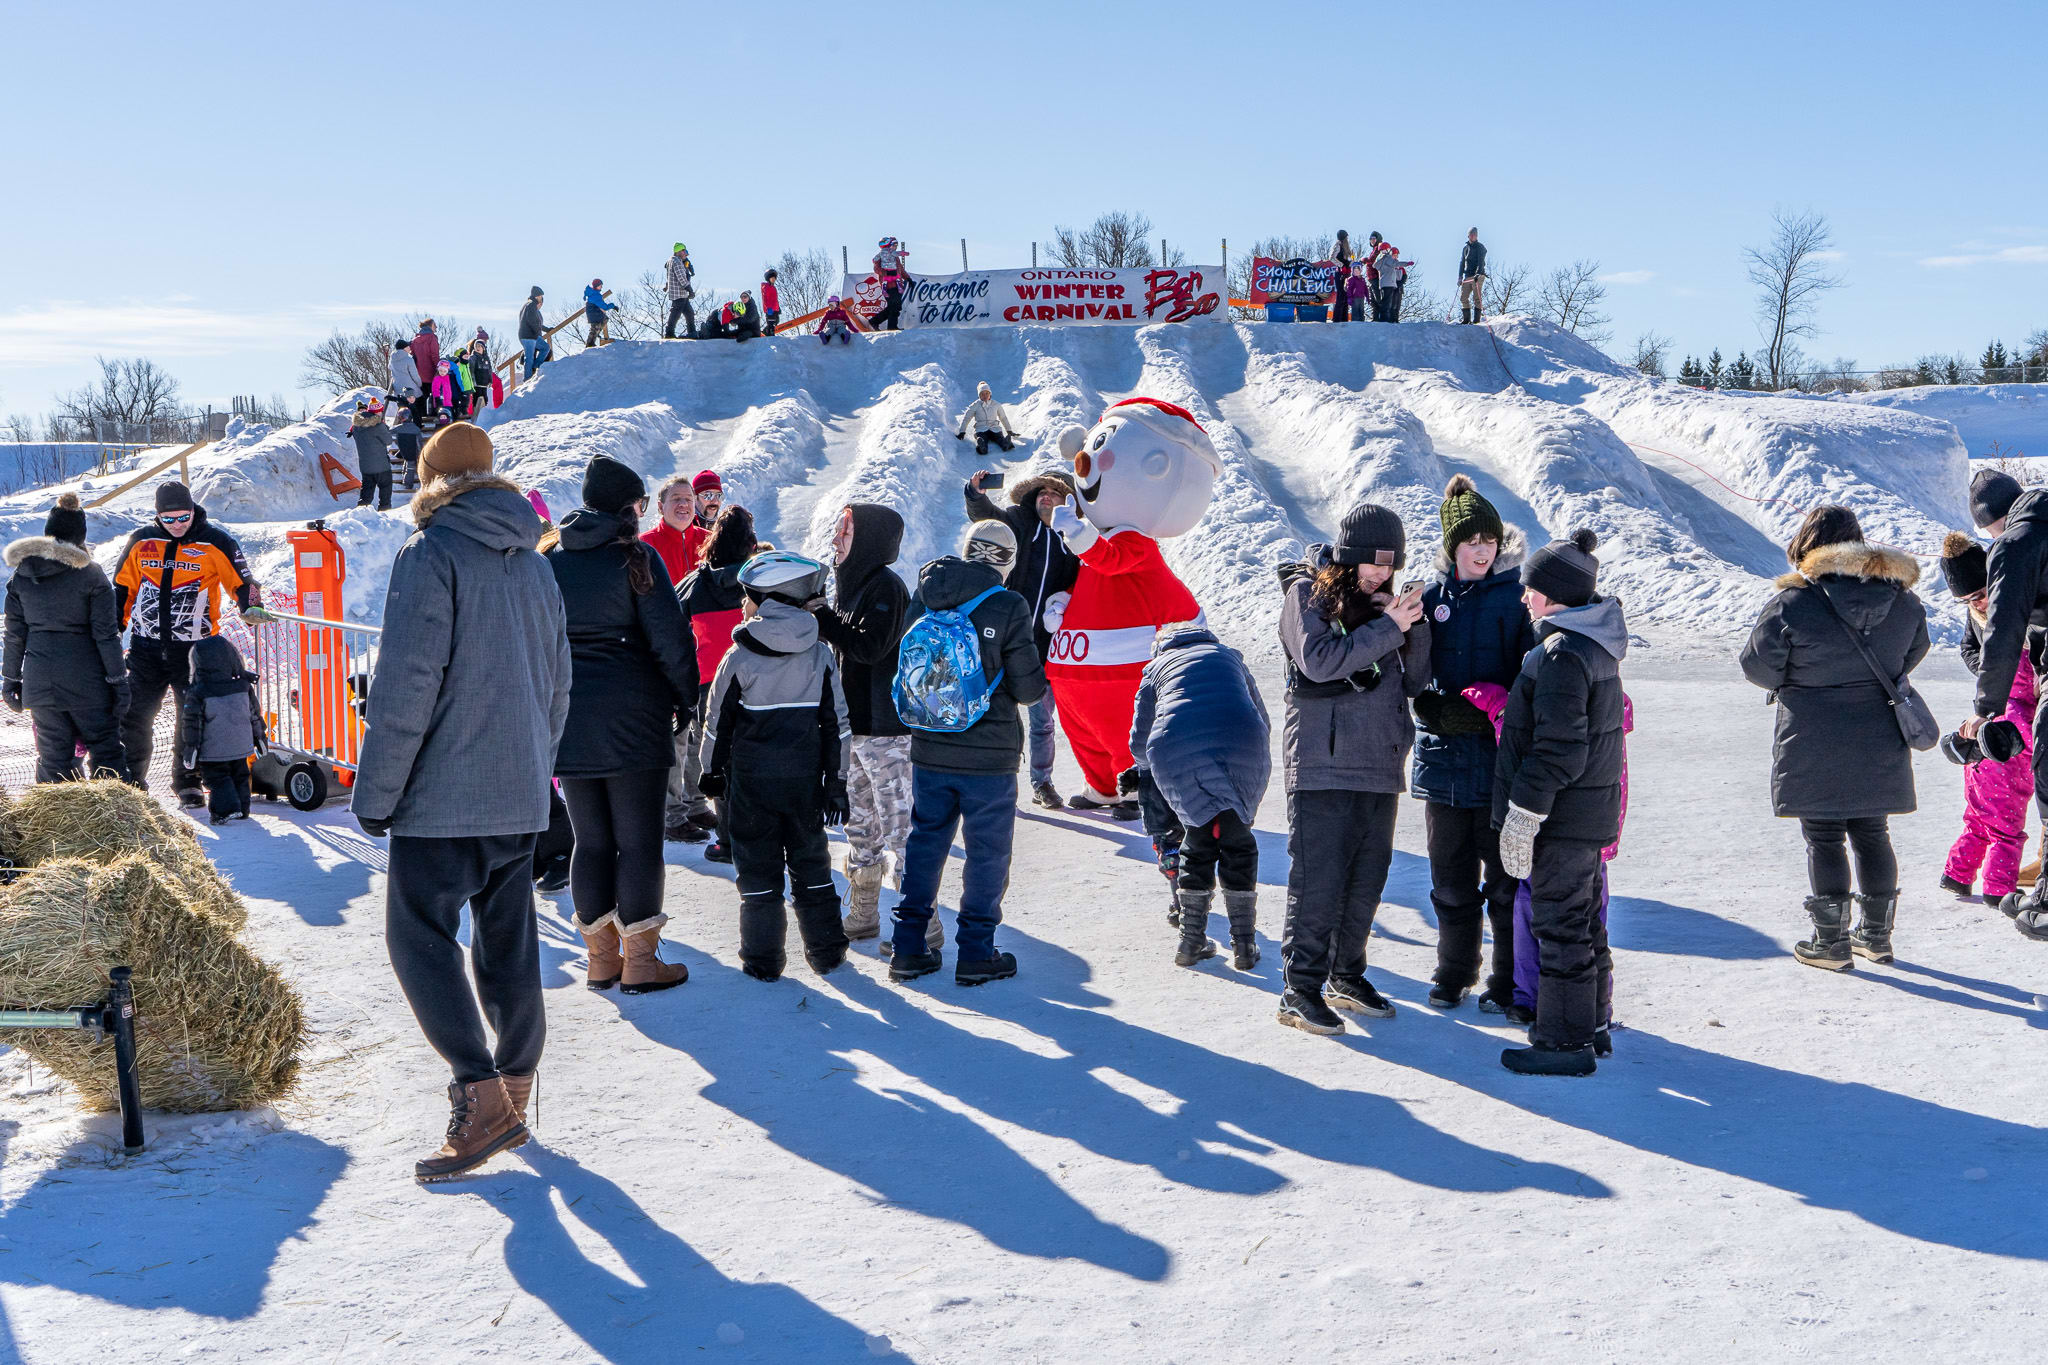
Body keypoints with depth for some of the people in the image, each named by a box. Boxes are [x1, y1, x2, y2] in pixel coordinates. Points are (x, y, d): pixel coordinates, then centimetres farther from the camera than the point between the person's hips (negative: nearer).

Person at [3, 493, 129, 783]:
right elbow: (106, 633, -9)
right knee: (105, 748, 7)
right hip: (86, 681, -3)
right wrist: (119, 680, -4)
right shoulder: (90, 574, -9)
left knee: (52, 754, 11)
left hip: (39, 680, 3)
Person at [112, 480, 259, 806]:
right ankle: (129, 781, 15)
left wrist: (250, 608, -18)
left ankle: (187, 782, 16)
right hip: (145, 646, 2)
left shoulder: (215, 543, -3)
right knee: (134, 715, 3)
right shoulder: (141, 542, 6)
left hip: (193, 648, -2)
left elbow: (241, 581, 1)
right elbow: (122, 587, 16)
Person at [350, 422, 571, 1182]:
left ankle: (481, 1098, -11)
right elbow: (556, 688, 18)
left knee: (421, 938, -3)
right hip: (520, 798, 7)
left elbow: (406, 686, -16)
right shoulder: (534, 567, 13)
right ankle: (513, 1093, 21)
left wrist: (375, 791, -9)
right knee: (508, 944, 14)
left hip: (444, 797, -7)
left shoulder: (430, 557, -11)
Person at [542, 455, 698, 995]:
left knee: (590, 840, 12)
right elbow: (671, 641, -10)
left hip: (565, 720, 5)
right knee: (638, 840, 2)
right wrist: (686, 702, 3)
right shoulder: (636, 558, -7)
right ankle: (640, 962, 5)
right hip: (632, 719, -5)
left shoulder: (547, 559, 8)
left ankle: (601, 958, 17)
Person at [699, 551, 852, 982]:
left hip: (752, 777, -2)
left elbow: (718, 722, -2)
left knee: (757, 865, 6)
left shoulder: (738, 658, -10)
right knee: (810, 860, 14)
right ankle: (825, 950, 20)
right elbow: (836, 724, 0)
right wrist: (836, 782, 6)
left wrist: (712, 771, 12)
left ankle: (762, 958, 10)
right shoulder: (821, 655, -2)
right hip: (805, 777, 3)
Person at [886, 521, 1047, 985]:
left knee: (925, 842, 15)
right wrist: (1039, 679, 11)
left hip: (930, 751, 4)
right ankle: (976, 954, 12)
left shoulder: (925, 599, 0)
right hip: (990, 756, -4)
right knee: (987, 852, 8)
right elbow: (1028, 688, -11)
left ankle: (909, 947, 17)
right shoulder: (1008, 607, -13)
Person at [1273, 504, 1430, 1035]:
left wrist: (1414, 626, -5)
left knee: (1368, 878, 11)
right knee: (1318, 878, -6)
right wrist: (1388, 628, -16)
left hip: (1380, 766, 6)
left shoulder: (1383, 600, 14)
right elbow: (1319, 660, -19)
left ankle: (1347, 976, 25)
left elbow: (1414, 683, 11)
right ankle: (1301, 990, 0)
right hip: (1323, 764, -6)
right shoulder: (1307, 593, -2)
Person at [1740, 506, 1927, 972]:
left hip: (1814, 750, -5)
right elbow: (1911, 654, 15)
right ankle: (1876, 934, 26)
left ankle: (1832, 942, 10)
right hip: (1880, 747, 5)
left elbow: (1758, 666, -8)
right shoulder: (1903, 599, 0)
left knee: (1823, 839, 5)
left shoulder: (1792, 603, -16)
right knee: (1871, 834, 16)